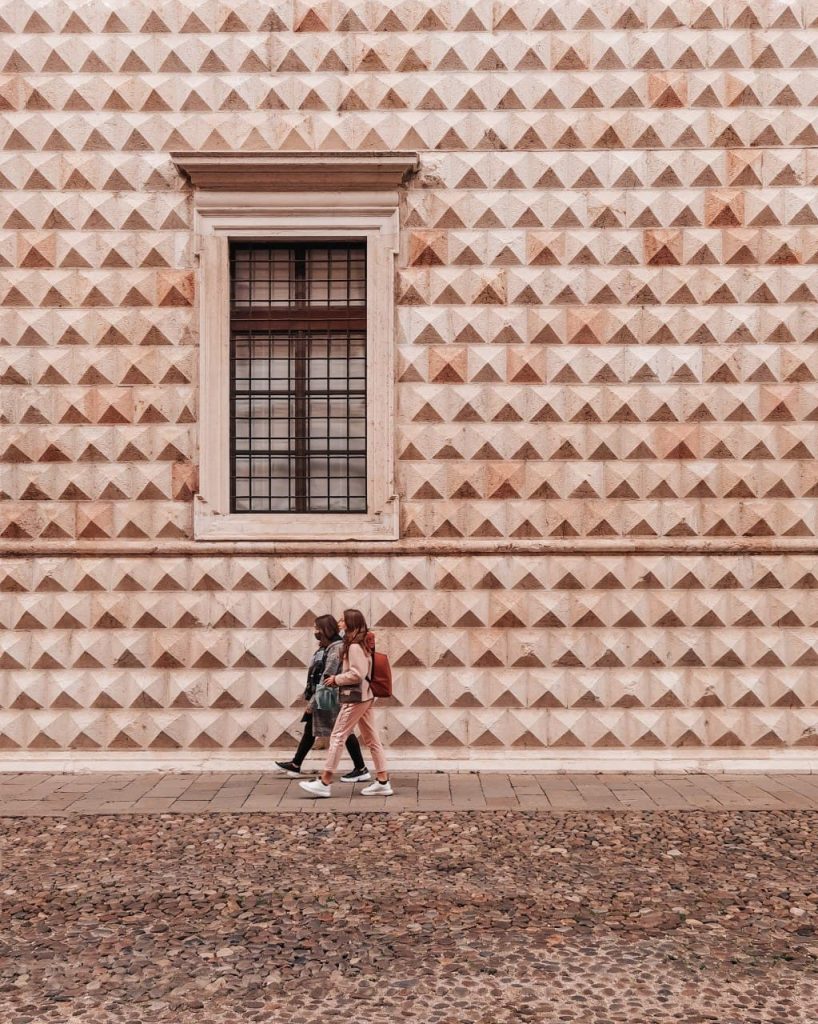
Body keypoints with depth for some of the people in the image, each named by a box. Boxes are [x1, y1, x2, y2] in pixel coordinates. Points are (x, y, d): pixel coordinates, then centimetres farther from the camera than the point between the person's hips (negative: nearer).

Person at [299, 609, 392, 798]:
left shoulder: (354, 646, -15)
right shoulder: (363, 644, 12)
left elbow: (357, 674, -20)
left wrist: (336, 679, -11)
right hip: (366, 696, 10)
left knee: (337, 737, -6)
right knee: (372, 739, 9)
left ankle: (324, 783, -4)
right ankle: (383, 782, 9)